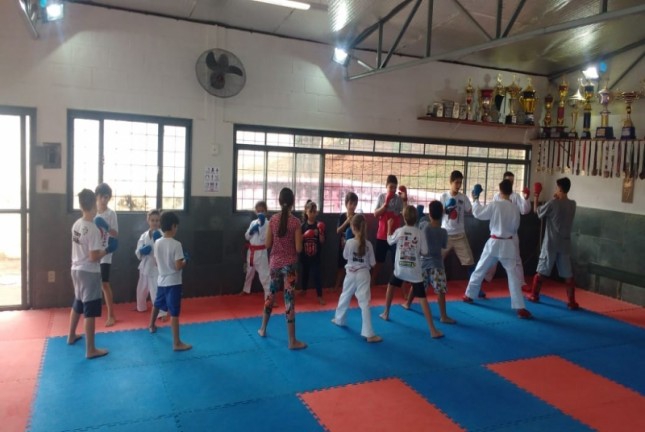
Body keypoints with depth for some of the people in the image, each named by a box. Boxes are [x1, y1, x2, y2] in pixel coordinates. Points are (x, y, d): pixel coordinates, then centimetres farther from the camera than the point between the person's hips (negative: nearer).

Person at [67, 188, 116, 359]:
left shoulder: (76, 224, 3)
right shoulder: (93, 229, -21)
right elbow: (94, 257, -22)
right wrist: (107, 250, -7)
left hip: (76, 269, 9)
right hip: (89, 272, -9)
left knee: (77, 304, 26)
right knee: (90, 311, -3)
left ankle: (71, 336, 44)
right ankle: (91, 349, 2)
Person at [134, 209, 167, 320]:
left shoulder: (161, 235, -10)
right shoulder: (144, 235, 3)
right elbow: (137, 252, 5)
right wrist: (142, 251, -16)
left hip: (157, 266, -6)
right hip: (145, 266, 6)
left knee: (157, 290, -12)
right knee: (142, 289, 22)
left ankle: (162, 312, -5)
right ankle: (141, 307, 45)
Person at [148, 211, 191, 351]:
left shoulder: (157, 243, 1)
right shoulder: (176, 244, -19)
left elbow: (156, 263, 9)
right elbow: (178, 266, -21)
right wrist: (185, 261, -3)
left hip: (161, 281, 7)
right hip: (173, 282, -7)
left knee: (157, 304, 30)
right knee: (174, 313, -6)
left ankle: (152, 325, 54)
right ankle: (177, 343, -3)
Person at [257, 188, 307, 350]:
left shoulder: (273, 219, -2)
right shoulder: (295, 222, -12)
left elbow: (268, 244, 1)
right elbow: (298, 249, -13)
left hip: (274, 262, 4)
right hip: (288, 264, -4)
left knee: (271, 294, 22)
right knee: (289, 299, -1)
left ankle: (263, 329, 38)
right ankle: (292, 341, 5)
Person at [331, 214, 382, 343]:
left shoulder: (349, 242, -13)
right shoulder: (368, 244, -9)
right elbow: (372, 262, 0)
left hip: (351, 274, 1)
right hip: (363, 275, -1)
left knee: (345, 297, 24)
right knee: (364, 303, -2)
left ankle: (339, 319, 46)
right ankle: (369, 334, -3)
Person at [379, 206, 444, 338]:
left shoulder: (399, 231, -6)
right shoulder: (420, 234, -7)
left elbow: (390, 241, 13)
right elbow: (424, 252, -4)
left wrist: (389, 227, 25)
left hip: (400, 269, 1)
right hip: (415, 271, -1)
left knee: (391, 285, 31)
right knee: (422, 299, -3)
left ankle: (386, 313, 42)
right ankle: (433, 330, -7)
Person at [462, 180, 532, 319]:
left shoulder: (494, 205, -13)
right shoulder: (515, 208, -4)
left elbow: (478, 213, 1)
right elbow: (515, 228, 7)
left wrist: (475, 200, 15)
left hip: (494, 242, -1)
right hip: (508, 244, 1)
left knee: (480, 270, 17)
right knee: (512, 275, 0)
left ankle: (469, 295, 31)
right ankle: (520, 308, -4)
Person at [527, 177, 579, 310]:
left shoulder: (552, 203, -14)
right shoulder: (572, 204, 1)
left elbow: (539, 213, 2)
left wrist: (536, 201, 16)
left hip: (551, 243, -3)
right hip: (565, 244, 3)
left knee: (541, 271, 11)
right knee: (568, 274, 6)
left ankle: (534, 296, 21)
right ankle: (572, 302, 5)